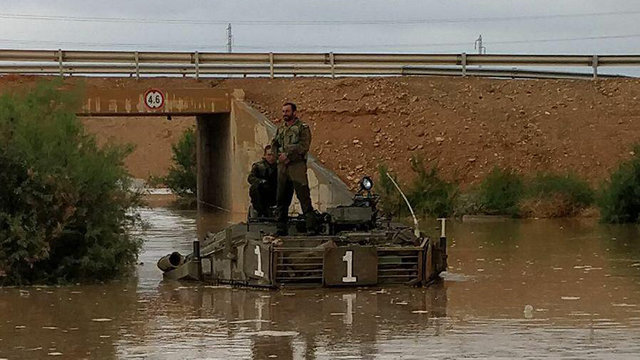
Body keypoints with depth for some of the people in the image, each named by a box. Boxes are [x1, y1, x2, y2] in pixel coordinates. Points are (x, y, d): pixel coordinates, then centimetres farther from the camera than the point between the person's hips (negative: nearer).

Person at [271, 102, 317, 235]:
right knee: (281, 199, 7)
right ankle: (281, 228, 14)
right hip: (282, 166, 7)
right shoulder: (280, 128, 19)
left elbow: (304, 146, -11)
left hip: (297, 166, -6)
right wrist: (280, 155, -5)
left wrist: (287, 155, -14)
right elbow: (274, 144, 14)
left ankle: (311, 228, -11)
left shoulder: (302, 128, 0)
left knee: (304, 197, -9)